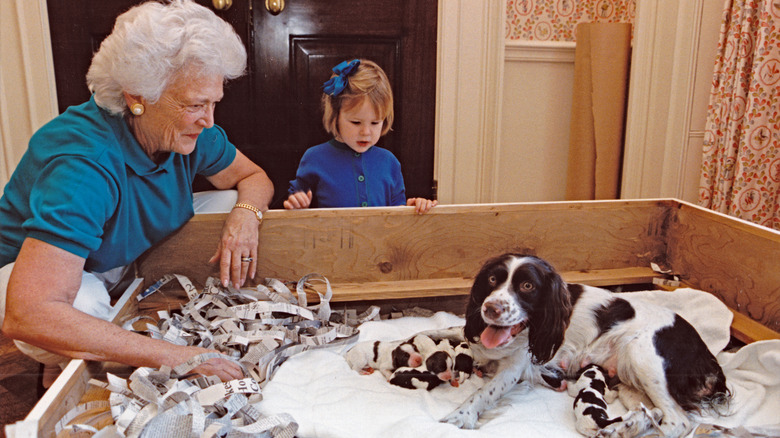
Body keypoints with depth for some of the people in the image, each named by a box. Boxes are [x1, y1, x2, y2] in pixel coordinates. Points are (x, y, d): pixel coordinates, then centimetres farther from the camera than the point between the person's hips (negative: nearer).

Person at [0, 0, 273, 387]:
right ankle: (63, 372, -2)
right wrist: (171, 357, -50)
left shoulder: (190, 131, -18)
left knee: (229, 206, -7)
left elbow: (254, 177, 0)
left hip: (135, 260, 6)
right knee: (84, 305, -39)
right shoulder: (83, 164, -40)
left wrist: (245, 213, -27)